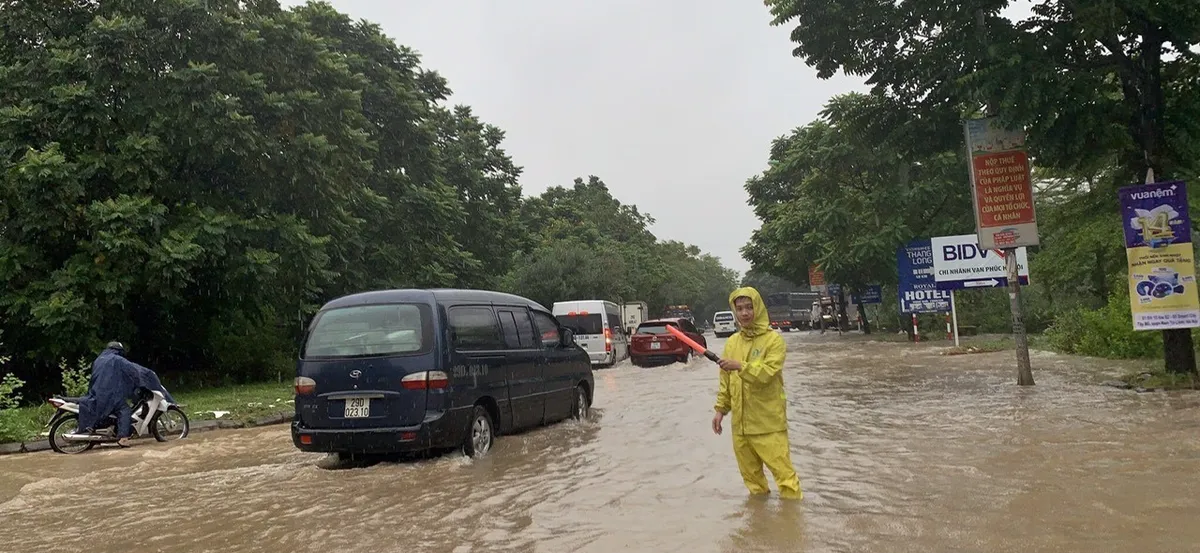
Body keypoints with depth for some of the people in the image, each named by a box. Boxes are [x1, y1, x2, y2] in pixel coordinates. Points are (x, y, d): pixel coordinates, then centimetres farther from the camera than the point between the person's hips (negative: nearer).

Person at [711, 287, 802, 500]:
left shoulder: (773, 339, -7)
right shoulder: (731, 342, 10)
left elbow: (767, 374, -20)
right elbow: (725, 381, 16)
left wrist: (740, 366, -29)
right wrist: (721, 409, 12)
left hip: (768, 422, -6)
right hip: (740, 423, 6)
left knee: (782, 469, -4)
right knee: (750, 473, 14)